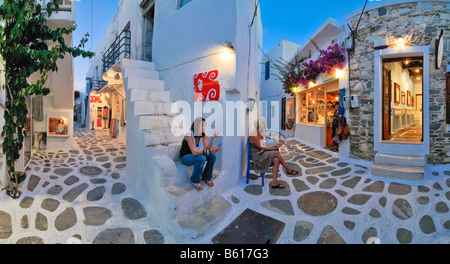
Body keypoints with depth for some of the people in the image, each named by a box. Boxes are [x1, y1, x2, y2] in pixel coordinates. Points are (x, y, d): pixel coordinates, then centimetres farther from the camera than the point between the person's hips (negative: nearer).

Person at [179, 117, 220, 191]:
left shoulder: (203, 135, -7)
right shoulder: (189, 135, -27)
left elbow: (207, 148, -16)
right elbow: (194, 152, -34)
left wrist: (212, 138, -30)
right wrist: (209, 151, -43)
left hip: (195, 155, 6)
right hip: (185, 157, -6)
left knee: (212, 156, -16)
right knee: (202, 158, -34)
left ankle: (207, 177, 4)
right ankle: (194, 180, -12)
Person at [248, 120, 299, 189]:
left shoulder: (259, 135, 14)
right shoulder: (253, 136, -16)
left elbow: (262, 147, 12)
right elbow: (261, 147, -16)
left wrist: (262, 149, -14)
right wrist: (275, 147, -11)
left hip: (261, 154, 9)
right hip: (256, 156, -9)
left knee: (276, 160, -16)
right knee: (277, 153, -18)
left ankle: (275, 183, -14)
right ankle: (288, 169, 1)